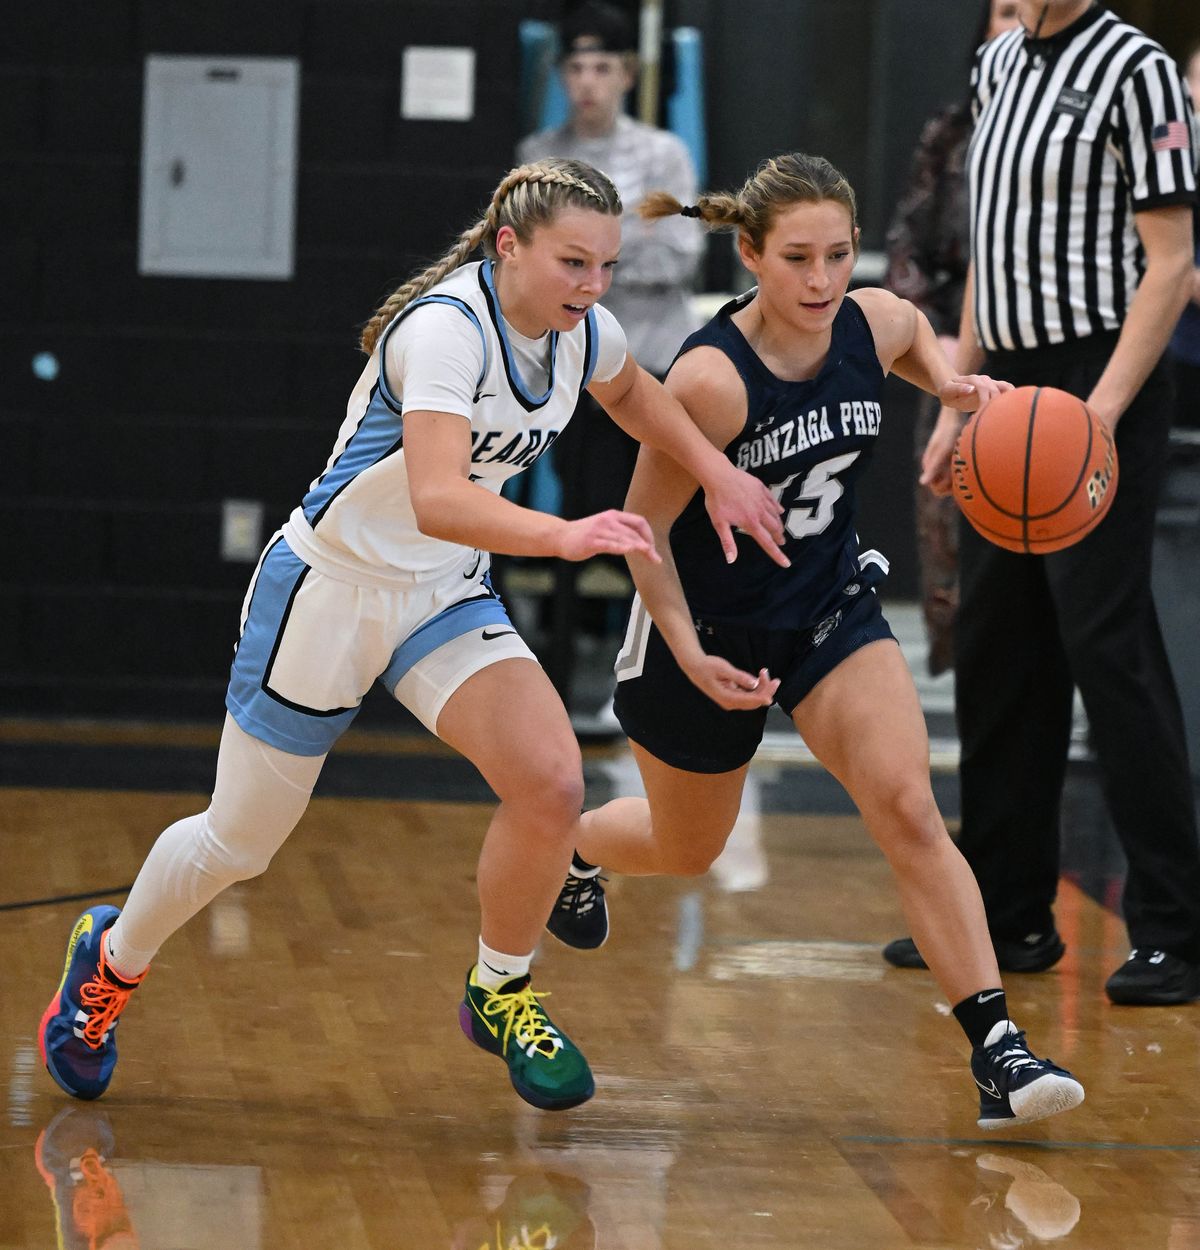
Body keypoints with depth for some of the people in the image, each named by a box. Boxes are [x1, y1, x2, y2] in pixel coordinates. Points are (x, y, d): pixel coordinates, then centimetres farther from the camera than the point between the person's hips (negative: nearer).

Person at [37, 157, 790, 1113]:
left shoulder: (582, 333, -6)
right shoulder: (446, 328, -30)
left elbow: (632, 393, 20)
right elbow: (437, 500, -43)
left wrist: (717, 472, 8)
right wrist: (563, 535, -57)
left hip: (446, 595, 6)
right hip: (329, 590, -6)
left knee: (551, 783, -17)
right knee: (240, 843, 8)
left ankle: (500, 994, 7)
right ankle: (113, 958, 38)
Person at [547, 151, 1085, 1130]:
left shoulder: (875, 324, -13)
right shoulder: (711, 378, -30)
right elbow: (645, 529, -18)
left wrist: (953, 384, -6)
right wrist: (694, 659, -26)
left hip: (831, 610, 3)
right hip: (708, 628, -3)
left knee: (908, 811, -16)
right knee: (686, 851, 18)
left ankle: (997, 1049, -17)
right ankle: (557, 846, 53)